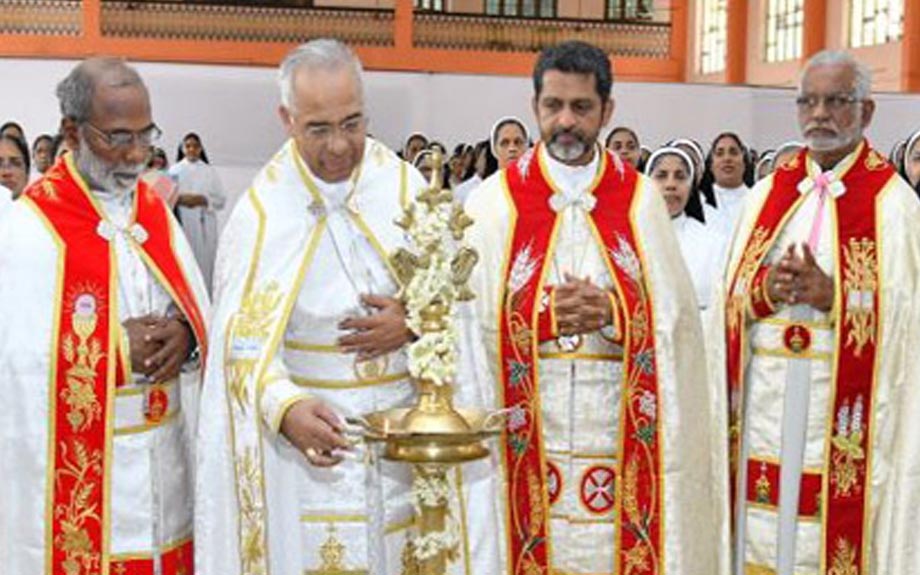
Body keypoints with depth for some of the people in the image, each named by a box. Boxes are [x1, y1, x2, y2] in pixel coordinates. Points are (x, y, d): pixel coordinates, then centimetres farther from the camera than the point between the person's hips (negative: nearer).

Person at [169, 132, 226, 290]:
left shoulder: (210, 171, 11)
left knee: (204, 266, -2)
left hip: (204, 227, 1)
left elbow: (221, 200, 6)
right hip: (181, 226, -1)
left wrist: (203, 200, -10)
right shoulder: (174, 170, 8)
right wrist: (180, 199, -16)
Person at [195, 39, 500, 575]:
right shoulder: (262, 211, -9)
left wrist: (416, 323, -17)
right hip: (315, 435, -2)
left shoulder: (404, 186, -3)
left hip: (409, 435, 2)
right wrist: (286, 408, -28)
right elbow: (244, 341, -10)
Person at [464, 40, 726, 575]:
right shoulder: (494, 200, 2)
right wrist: (547, 314, -16)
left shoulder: (640, 198, 5)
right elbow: (474, 314, -3)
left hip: (622, 430, 1)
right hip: (531, 436, -1)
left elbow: (672, 314, 0)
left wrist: (612, 313, -16)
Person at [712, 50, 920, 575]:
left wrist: (832, 295, -20)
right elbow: (731, 297, 9)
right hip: (764, 407, 4)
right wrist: (764, 290, -10)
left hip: (842, 421, -4)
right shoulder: (768, 192, 10)